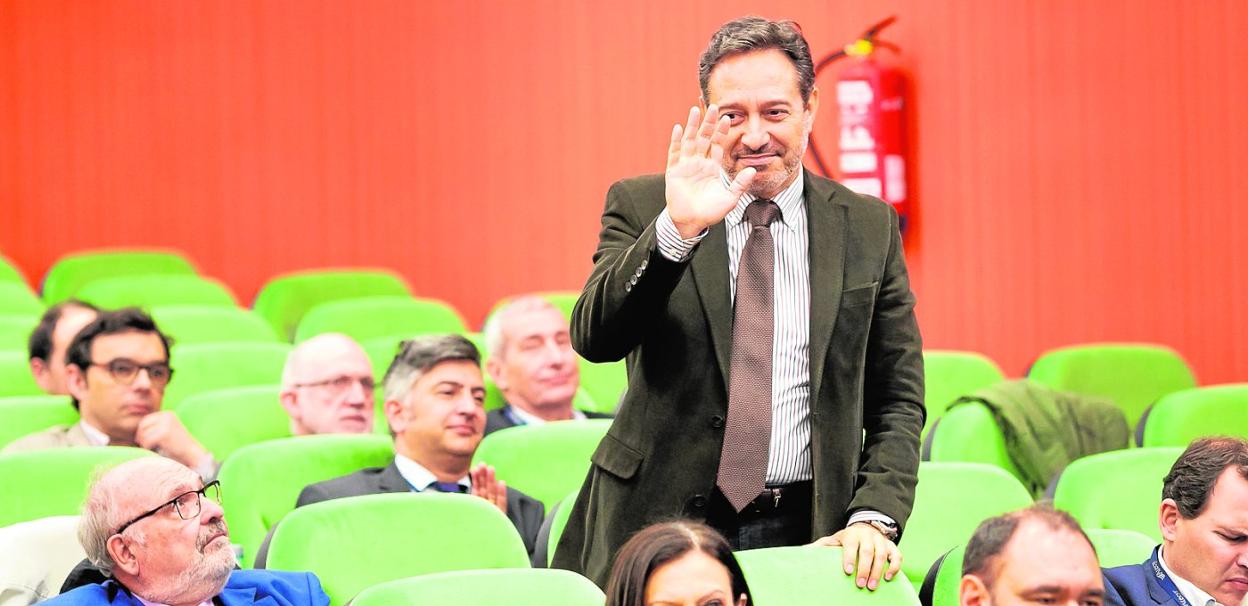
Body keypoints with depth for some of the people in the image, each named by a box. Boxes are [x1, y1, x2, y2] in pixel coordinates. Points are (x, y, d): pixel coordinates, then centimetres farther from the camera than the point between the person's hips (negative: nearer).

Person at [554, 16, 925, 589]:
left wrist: (873, 519, -7)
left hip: (808, 537, 1)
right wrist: (676, 229, -26)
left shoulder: (869, 227, 6)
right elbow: (594, 338, -14)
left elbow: (897, 401, 7)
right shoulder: (643, 207, 1)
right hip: (660, 529, -1)